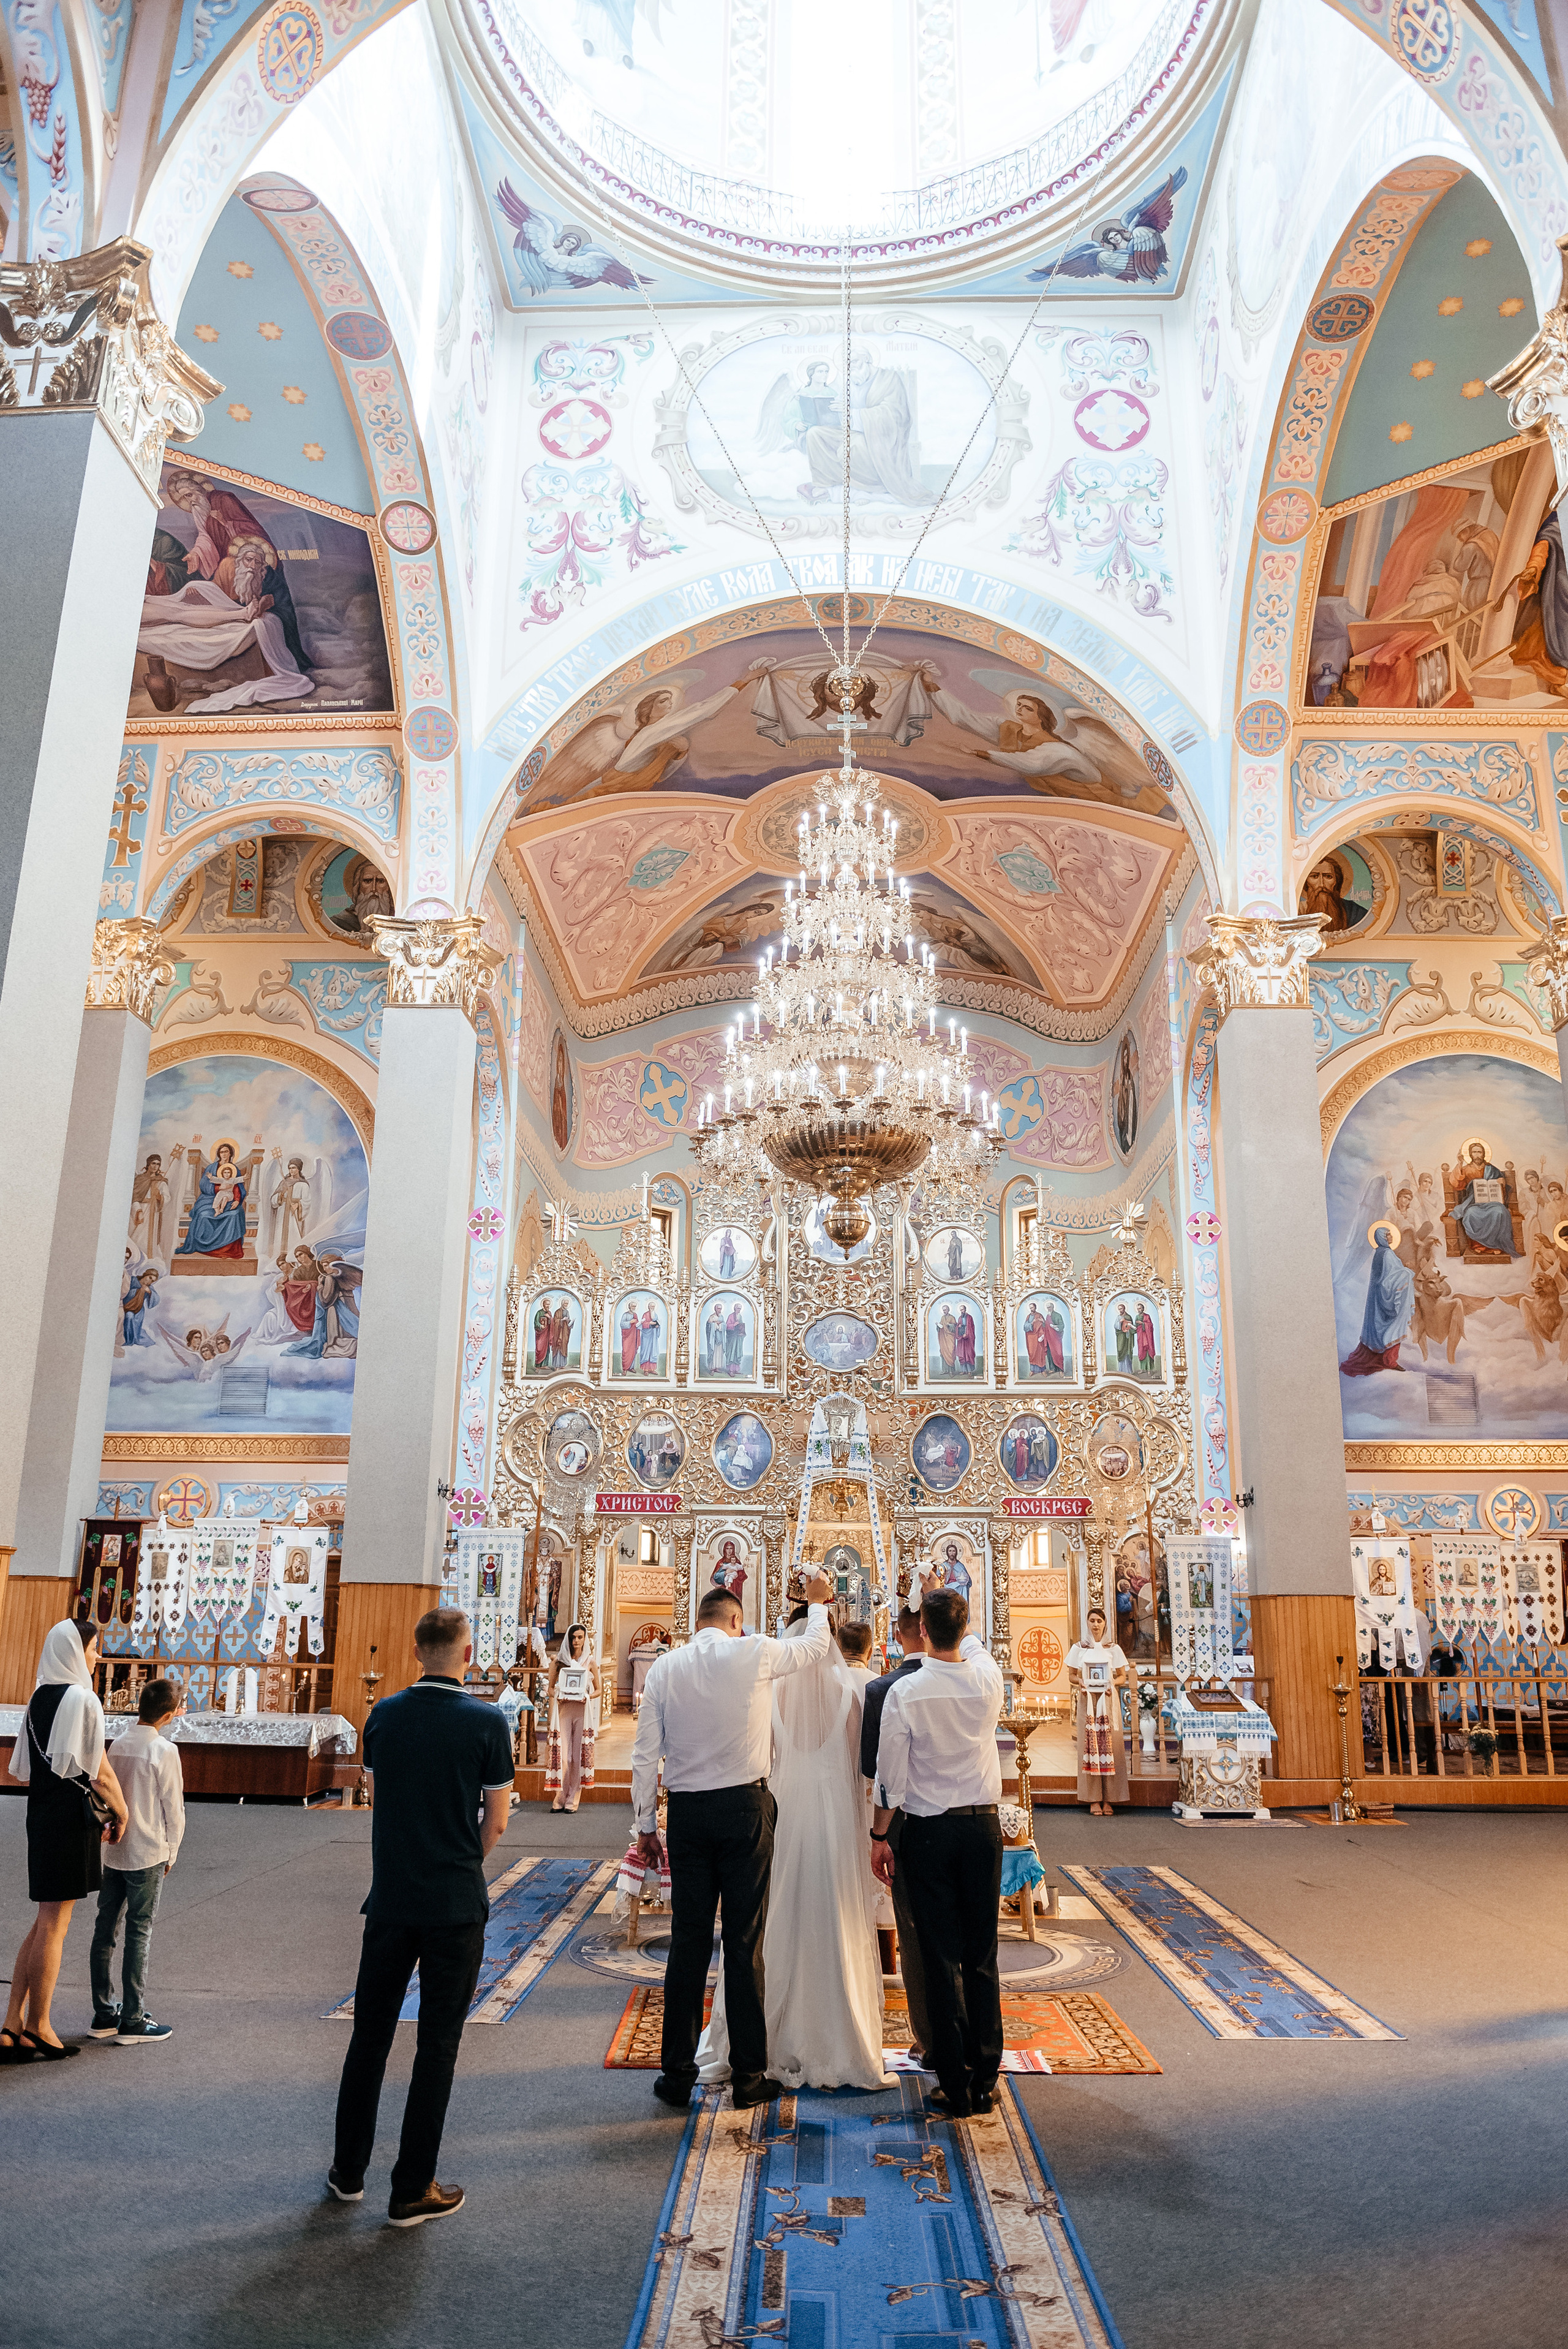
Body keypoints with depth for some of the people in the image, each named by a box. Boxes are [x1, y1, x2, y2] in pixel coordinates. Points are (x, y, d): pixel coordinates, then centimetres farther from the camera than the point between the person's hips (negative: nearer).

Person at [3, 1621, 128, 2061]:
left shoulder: (38, 1699, 9)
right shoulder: (82, 1699, -16)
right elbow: (101, 1773, -16)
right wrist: (122, 1812, 0)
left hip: (41, 1817, 8)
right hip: (72, 1820, -8)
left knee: (45, 1922, 15)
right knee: (53, 1925, 1)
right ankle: (37, 2028, 10)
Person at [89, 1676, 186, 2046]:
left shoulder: (118, 1744, 1)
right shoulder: (165, 1751, -15)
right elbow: (173, 1809, -9)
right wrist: (171, 1852, 4)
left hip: (111, 1851, 6)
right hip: (147, 1855, -6)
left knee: (105, 1931, 11)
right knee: (139, 1934, 1)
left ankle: (104, 2015, 21)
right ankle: (132, 2021, 7)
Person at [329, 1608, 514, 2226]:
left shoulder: (384, 1715, -1)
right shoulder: (486, 1722, -12)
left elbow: (378, 1796, 10)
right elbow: (497, 1822, -5)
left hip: (390, 1899, 4)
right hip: (455, 1906, -3)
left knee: (371, 2033, 17)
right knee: (437, 2044, 7)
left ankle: (349, 2171, 29)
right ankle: (413, 2190, 14)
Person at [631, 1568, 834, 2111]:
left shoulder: (664, 1668, 1)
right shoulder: (755, 1654, -5)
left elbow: (645, 1754, 1)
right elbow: (815, 1649, 14)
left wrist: (645, 1826, 8)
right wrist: (817, 1603, 31)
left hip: (687, 1813, 2)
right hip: (745, 1807, -2)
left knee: (688, 1943, 9)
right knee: (745, 1944, 5)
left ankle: (678, 2074, 17)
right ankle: (748, 2077, 13)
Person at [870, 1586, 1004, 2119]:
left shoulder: (905, 1692, -13)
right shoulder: (988, 1680, -6)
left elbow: (891, 1773, -8)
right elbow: (973, 1644, 19)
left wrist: (880, 1836, 2)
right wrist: (951, 1609, 34)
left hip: (929, 1830, -3)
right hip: (984, 1825, 3)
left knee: (942, 1959, 4)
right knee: (982, 1958, 11)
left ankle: (956, 2087, 9)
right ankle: (985, 2081, 17)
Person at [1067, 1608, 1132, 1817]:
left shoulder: (1113, 1649, 8)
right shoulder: (1079, 1648, 8)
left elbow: (1123, 1676, 10)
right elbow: (1071, 1675, 11)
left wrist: (1113, 1683, -8)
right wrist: (1079, 1681, -9)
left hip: (1108, 1701, 0)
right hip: (1087, 1700, 0)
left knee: (1109, 1745, -4)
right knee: (1090, 1744, -5)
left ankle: (1108, 1800, 0)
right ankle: (1094, 1800, -3)